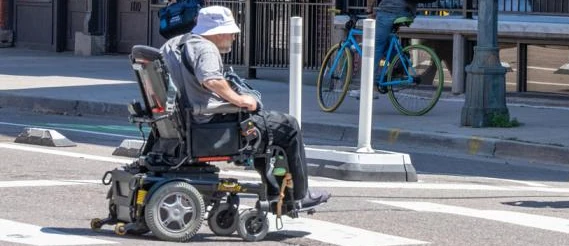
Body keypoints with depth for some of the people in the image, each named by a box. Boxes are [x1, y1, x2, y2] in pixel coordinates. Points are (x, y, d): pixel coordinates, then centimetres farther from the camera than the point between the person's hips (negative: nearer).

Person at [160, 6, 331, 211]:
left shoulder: (174, 44, 11)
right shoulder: (205, 48, -20)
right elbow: (211, 80, -38)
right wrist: (238, 99, -26)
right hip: (213, 121, -11)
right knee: (288, 127, -1)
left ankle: (275, 192, 32)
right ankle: (299, 196, 9)